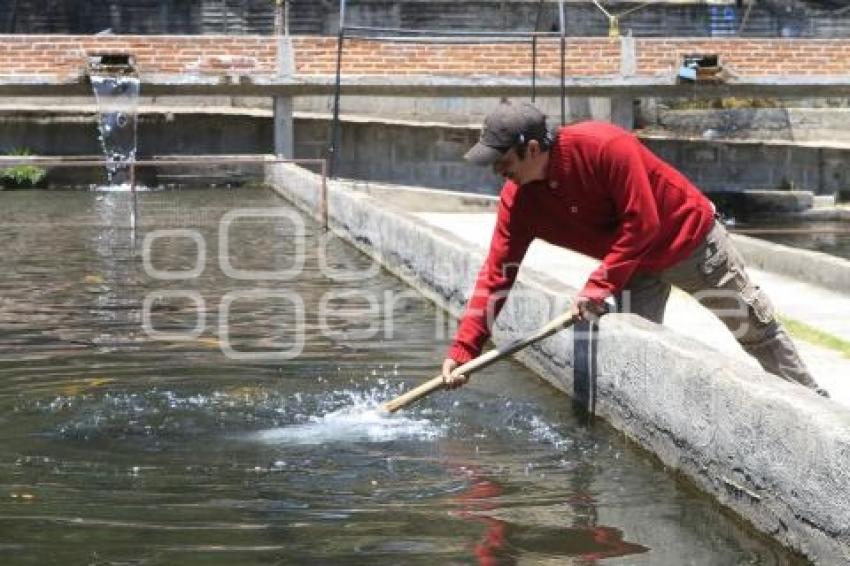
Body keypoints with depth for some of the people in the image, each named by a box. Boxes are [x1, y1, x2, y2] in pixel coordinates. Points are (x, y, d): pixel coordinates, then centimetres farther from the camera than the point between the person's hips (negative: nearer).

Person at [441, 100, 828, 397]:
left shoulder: (604, 146, -35)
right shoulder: (517, 199, -16)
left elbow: (642, 224, -32)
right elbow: (496, 274, -16)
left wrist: (599, 287, -33)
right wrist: (462, 349, -23)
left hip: (690, 238, -5)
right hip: (634, 268, 5)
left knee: (755, 328, 10)